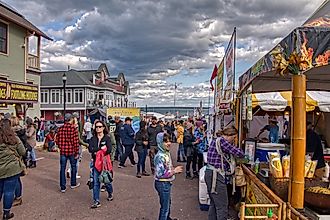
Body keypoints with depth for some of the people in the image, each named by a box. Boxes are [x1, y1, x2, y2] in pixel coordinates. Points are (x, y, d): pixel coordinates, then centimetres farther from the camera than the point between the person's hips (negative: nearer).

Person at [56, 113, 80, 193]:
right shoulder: (73, 128, -12)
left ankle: (63, 187, 11)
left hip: (63, 151, 3)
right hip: (72, 151, -3)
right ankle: (73, 184, 29)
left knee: (62, 169, 8)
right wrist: (77, 152, -5)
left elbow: (57, 141, 5)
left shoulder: (60, 129, 0)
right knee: (73, 167, 16)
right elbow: (76, 141, -12)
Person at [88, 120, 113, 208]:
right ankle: (96, 201, 10)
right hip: (96, 163, 2)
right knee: (95, 182, 1)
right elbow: (90, 149, -10)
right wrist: (101, 148, -17)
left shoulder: (107, 138, -4)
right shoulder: (93, 138, 5)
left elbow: (109, 150, -17)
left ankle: (110, 194, 38)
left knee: (106, 180, 9)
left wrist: (97, 152, -14)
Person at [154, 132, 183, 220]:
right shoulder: (160, 156, -26)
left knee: (168, 203, 29)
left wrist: (174, 169, 0)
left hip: (167, 183, 10)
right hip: (162, 184, -10)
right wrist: (174, 171, -23)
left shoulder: (167, 153, 2)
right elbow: (160, 174, -28)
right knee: (165, 206, 5)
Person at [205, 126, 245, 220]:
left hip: (210, 174, 10)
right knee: (222, 206, -2)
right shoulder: (221, 141, -15)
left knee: (214, 203, 20)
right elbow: (239, 153, -15)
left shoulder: (216, 140, 16)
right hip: (216, 176, -10)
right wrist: (241, 153, 7)